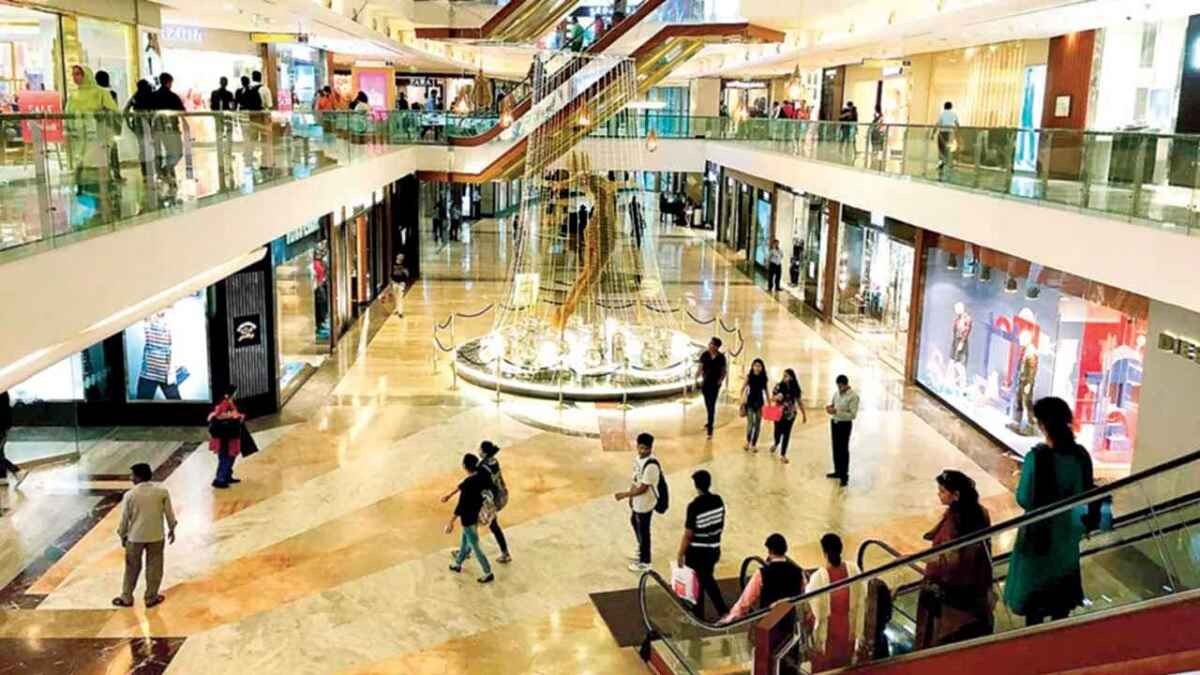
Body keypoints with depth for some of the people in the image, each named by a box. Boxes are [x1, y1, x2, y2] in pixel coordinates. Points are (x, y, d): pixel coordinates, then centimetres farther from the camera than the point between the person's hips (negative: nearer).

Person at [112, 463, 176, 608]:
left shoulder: (130, 495, -13)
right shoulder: (162, 491, -10)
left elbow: (124, 518, -5)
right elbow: (169, 513, -2)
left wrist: (122, 535, 10)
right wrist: (171, 529, 13)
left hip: (135, 536, 0)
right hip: (156, 536, 1)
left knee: (132, 568, 16)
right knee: (154, 567, 14)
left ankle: (126, 598, 27)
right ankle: (151, 598, 22)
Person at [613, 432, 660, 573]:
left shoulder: (651, 465, -32)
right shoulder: (639, 458, -3)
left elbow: (642, 489, -28)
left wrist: (624, 495, -24)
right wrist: (631, 496, 14)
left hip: (645, 503, -10)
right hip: (638, 501, 10)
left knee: (643, 531, 7)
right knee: (635, 523, 28)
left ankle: (644, 562, 26)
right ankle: (641, 551, 51)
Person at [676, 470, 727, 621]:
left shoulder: (694, 506, -24)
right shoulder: (719, 500, -5)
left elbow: (688, 535, -19)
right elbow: (721, 526, 8)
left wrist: (680, 554, -8)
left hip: (697, 552, -6)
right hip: (714, 550, 6)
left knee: (696, 583, 12)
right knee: (708, 579, 24)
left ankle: (698, 616, 24)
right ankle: (723, 611, 27)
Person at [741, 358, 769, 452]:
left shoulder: (763, 378, -1)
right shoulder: (749, 376, -6)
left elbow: (766, 390, 6)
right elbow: (743, 389, 1)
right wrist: (742, 400, -5)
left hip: (760, 402, 2)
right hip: (750, 402, -2)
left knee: (758, 424, 6)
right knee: (750, 423, -9)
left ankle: (754, 444, 18)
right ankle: (748, 442, 13)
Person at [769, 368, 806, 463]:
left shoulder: (795, 388, -2)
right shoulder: (779, 386, -7)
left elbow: (799, 401, 6)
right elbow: (772, 398, -1)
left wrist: (804, 414, 11)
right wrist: (777, 397, -25)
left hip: (790, 414, 1)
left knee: (787, 434, 1)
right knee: (778, 432, 2)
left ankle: (783, 455, 11)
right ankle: (776, 444, 39)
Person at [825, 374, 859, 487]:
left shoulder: (853, 396, -19)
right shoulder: (837, 393, 3)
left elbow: (852, 415, -22)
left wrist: (837, 412, -28)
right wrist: (830, 407, -7)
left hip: (845, 424, -7)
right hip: (834, 422, 7)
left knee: (843, 450, 0)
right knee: (836, 448, 17)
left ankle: (844, 475, 9)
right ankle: (837, 471, 31)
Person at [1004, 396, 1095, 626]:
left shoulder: (1037, 457, -24)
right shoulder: (1081, 455, -9)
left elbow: (1024, 499, -19)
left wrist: (1024, 478, -1)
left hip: (1040, 532, -5)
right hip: (1067, 532, 5)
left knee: (1034, 589, 12)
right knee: (1061, 586, 21)